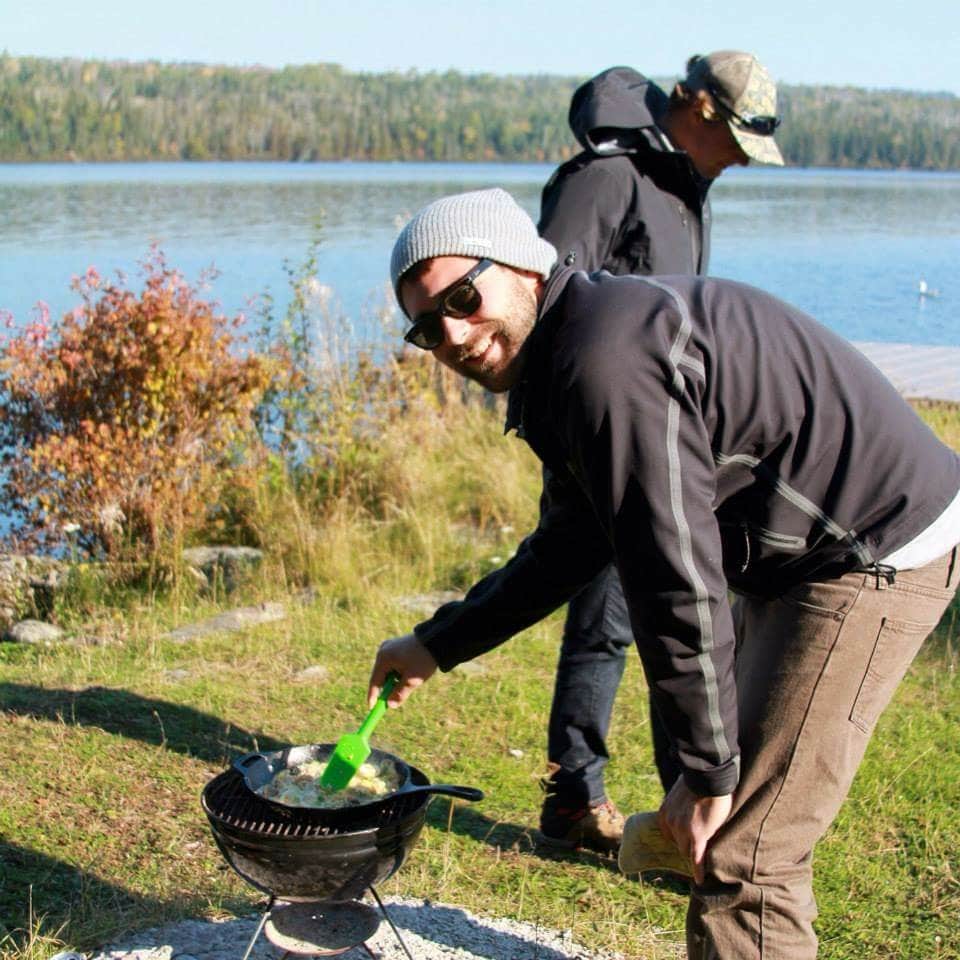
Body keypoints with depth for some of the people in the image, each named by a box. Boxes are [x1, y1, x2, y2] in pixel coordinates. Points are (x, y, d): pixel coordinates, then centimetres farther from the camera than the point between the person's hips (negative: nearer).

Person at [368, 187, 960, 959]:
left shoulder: (607, 359, -24)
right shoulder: (562, 357, 10)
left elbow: (679, 580, -24)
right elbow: (565, 551, 20)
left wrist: (707, 769, -15)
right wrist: (437, 647, 21)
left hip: (878, 556, -11)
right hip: (809, 555, 11)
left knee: (737, 857, -8)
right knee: (744, 822, 21)